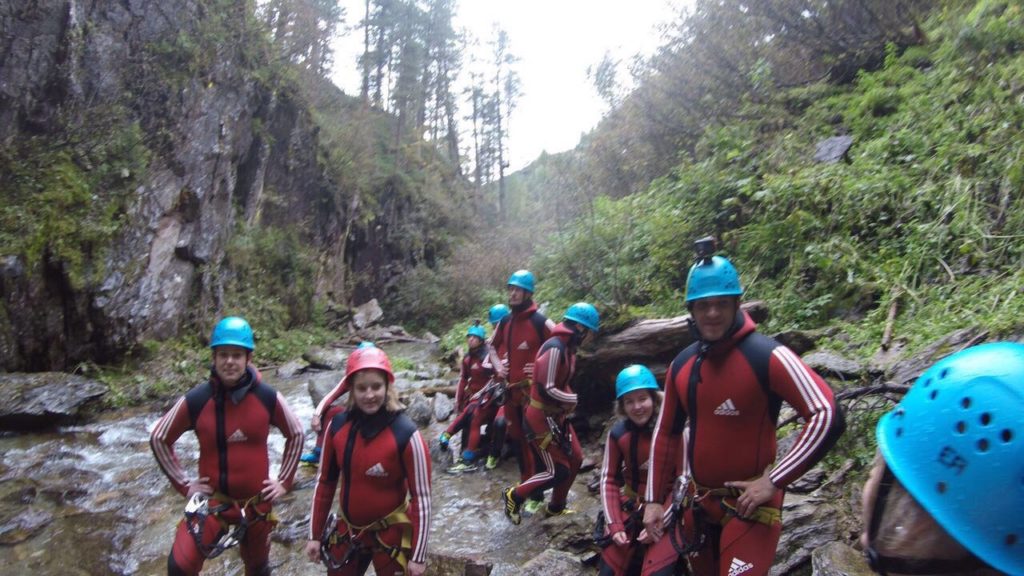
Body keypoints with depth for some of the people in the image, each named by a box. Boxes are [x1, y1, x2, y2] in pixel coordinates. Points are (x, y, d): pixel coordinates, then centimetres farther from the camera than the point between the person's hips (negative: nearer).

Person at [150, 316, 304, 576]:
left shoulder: (268, 398, -11)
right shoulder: (195, 400, -13)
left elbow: (296, 435, 4)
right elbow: (159, 439, 2)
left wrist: (284, 481, 3)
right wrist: (183, 483, 0)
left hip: (256, 503, 1)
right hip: (212, 502, -1)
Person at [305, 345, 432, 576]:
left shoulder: (406, 434, -21)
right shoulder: (337, 426, -9)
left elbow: (421, 497, -15)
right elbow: (325, 481, 3)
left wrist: (418, 556, -13)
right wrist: (315, 535, 7)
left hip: (390, 534, -4)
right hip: (347, 530, 4)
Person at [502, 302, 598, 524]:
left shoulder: (568, 347, 8)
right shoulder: (555, 348, -24)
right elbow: (546, 388, -27)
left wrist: (569, 400, -2)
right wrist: (571, 399, -13)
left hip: (557, 415, 10)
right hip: (542, 417, -10)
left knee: (575, 459, 14)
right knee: (559, 471, -4)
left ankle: (556, 507, 31)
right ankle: (515, 495, 14)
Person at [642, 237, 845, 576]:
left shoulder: (767, 356, -17)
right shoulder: (682, 365, 2)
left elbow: (828, 418, -22)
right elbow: (665, 432, 11)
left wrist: (774, 481, -22)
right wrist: (654, 499, 9)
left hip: (750, 503, -6)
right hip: (699, 503, 6)